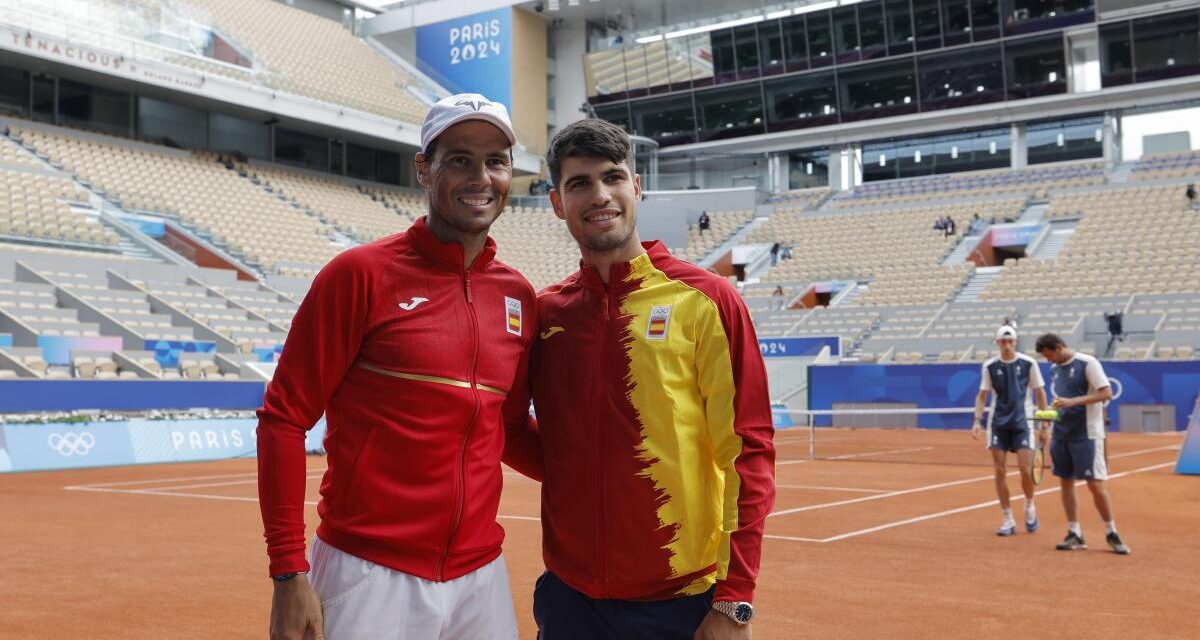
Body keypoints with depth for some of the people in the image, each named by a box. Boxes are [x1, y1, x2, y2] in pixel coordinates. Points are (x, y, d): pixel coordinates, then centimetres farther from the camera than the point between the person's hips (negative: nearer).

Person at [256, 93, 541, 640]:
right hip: (370, 575, -5)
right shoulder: (361, 273, -8)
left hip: (482, 574, 5)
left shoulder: (520, 296, 6)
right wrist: (289, 573, -10)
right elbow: (283, 417, -7)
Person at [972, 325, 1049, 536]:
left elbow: (1040, 394, 3)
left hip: (1022, 422, -2)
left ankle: (1029, 506, 20)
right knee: (1000, 472, -1)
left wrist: (1044, 425, 0)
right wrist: (977, 420, -6)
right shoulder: (990, 366, 3)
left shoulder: (1028, 364, -2)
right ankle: (1007, 520, 9)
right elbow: (982, 396, 6)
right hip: (998, 423, 2)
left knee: (1025, 469, -10)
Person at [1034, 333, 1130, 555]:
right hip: (1061, 434, 7)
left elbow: (1106, 393, -15)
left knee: (1096, 484, -6)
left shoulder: (1087, 363, -10)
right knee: (1066, 482, 7)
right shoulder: (1054, 369, 12)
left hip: (1086, 434, -7)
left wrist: (1072, 402, -23)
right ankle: (1074, 534, 14)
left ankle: (1112, 533, 10)